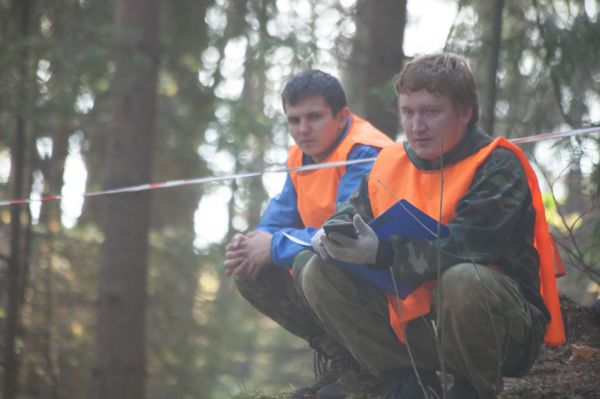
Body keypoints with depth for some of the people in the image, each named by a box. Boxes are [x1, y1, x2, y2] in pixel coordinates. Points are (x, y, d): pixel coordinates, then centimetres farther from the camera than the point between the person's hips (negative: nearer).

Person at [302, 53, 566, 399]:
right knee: (319, 274, -3)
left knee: (461, 279, -40)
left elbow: (464, 245, -26)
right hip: (412, 315, 7)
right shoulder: (391, 162, 7)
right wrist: (334, 233, -17)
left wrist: (381, 252, -37)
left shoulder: (499, 166, -13)